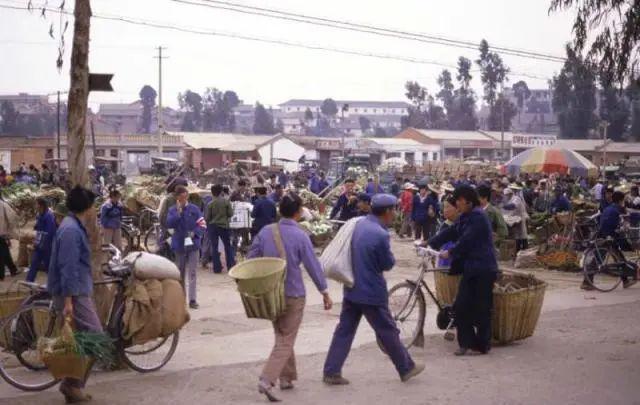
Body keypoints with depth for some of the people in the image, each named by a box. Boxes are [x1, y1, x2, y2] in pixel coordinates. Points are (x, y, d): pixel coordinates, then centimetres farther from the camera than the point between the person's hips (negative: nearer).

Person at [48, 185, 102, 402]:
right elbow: (68, 267, -23)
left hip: (78, 292, 10)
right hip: (74, 294, -10)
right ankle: (73, 383, -5)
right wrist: (68, 301, -25)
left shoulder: (75, 227, 14)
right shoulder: (71, 230, -18)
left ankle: (74, 385, 17)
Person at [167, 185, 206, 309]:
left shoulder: (194, 209, -1)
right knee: (180, 272, 12)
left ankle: (193, 299, -5)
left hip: (192, 244, -1)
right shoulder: (172, 210, 0)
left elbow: (202, 225, -2)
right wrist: (178, 212, -22)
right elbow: (169, 224, -14)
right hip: (179, 245, 1)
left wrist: (195, 233, -18)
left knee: (192, 272, -5)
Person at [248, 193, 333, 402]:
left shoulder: (266, 231, -2)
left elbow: (251, 258, 3)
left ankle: (286, 378, 28)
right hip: (292, 294, -5)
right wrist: (325, 293, -3)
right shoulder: (300, 236, -15)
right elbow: (313, 265, -11)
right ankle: (266, 380, -13)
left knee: (281, 336, 21)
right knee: (286, 341, 1)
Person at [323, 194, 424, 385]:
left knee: (344, 330, 10)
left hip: (352, 288, 7)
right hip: (372, 292, -7)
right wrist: (389, 257, 6)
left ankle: (331, 372, 9)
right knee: (388, 331, 8)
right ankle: (406, 368, 23)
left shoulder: (359, 224, 2)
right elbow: (388, 264, -11)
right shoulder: (380, 235, -23)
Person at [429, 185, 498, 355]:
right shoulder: (465, 217, 14)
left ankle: (483, 344, 11)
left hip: (483, 269, -9)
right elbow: (450, 232, 13)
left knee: (481, 308, -1)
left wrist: (450, 253, -9)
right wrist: (430, 243, 7)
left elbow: (466, 241, -19)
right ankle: (466, 342, 12)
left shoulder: (478, 217, -16)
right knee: (461, 306, 3)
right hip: (470, 267, 9)